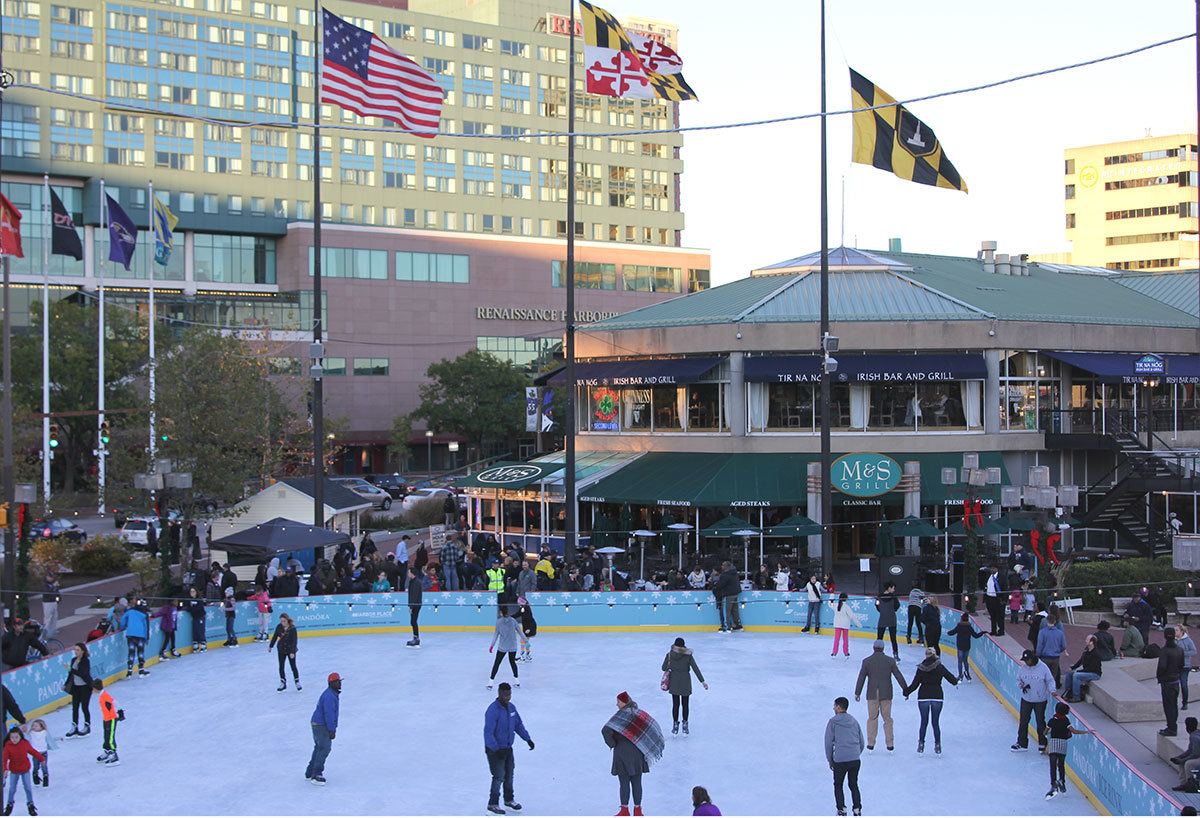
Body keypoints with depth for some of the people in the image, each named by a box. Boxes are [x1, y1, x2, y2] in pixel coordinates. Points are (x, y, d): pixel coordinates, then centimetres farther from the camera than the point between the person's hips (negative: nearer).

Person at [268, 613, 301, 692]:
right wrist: (270, 646, 14)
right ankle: (283, 684, 20)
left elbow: (294, 640, -21)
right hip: (281, 650, 4)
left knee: (293, 667, 6)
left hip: (290, 650, -4)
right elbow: (275, 636, 8)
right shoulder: (279, 627, -7)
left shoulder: (292, 628, -20)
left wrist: (292, 652, -26)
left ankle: (297, 682, 24)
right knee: (281, 667, 7)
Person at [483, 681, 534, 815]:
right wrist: (496, 749, -28)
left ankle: (509, 800, 32)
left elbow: (518, 724, 16)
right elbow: (488, 732, -24)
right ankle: (492, 804, 6)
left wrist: (527, 739, 9)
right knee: (499, 776, -7)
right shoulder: (493, 710, -22)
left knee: (509, 774, 15)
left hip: (508, 748, 7)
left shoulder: (511, 707, 3)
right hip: (494, 749, -7)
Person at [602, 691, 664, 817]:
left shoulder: (621, 714, -13)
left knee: (624, 783, 2)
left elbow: (605, 730, -22)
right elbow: (653, 727, 12)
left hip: (622, 752, -5)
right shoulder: (639, 713, 5)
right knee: (637, 782, 10)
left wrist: (612, 743, -6)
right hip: (637, 753, 6)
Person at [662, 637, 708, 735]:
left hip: (674, 682, 0)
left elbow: (664, 668, -2)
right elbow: (696, 669, -8)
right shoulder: (688, 655, -6)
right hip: (685, 683, 0)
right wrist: (703, 681, -6)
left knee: (675, 704, 9)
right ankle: (685, 726, 14)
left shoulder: (669, 654, -5)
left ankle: (675, 726, 11)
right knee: (685, 704, 10)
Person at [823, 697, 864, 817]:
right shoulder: (854, 721, 12)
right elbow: (862, 743, 15)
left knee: (838, 785, 14)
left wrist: (830, 761, 8)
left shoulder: (833, 722, -2)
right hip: (856, 760, 4)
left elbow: (828, 743, -2)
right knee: (854, 785, 19)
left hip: (840, 761, -4)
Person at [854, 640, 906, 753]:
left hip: (872, 695, -1)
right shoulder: (890, 661, -2)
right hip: (886, 694, 1)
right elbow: (899, 676, 2)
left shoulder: (867, 661, -3)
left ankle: (871, 744, 9)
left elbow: (861, 678, 0)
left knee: (872, 718, 10)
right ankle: (890, 745, 11)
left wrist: (857, 693, 9)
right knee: (887, 719, 10)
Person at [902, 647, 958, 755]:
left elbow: (915, 684, -3)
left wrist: (906, 692, 12)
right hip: (937, 696, 0)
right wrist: (956, 682, 30)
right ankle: (937, 745, 10)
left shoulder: (921, 668, -3)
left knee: (924, 722, 10)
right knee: (936, 722, 9)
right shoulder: (940, 667, -2)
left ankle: (921, 744, 11)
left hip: (923, 697, 0)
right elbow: (951, 678, 7)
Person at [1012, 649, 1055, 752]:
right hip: (1026, 700, 3)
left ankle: (1042, 744, 23)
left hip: (1040, 700, -3)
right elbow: (1018, 680, 9)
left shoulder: (1043, 668, -11)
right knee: (1023, 721, 3)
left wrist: (1052, 690, -17)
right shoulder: (1022, 668, -2)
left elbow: (1050, 681, -3)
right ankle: (1022, 744, 13)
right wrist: (1022, 686, -11)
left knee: (1040, 721, 6)